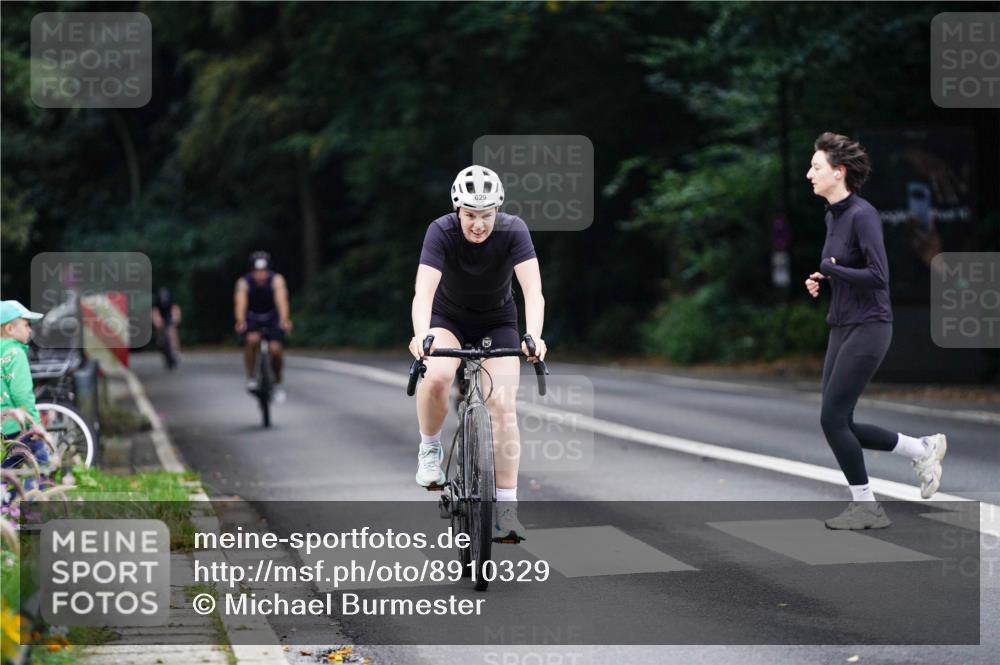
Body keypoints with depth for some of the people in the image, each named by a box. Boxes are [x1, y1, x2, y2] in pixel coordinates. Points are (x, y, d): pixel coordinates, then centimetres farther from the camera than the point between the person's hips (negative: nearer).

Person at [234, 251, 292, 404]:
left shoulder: (276, 280, -25)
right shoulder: (244, 283, -25)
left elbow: (281, 300, -41)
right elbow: (240, 302, -40)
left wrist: (284, 320, -59)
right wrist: (240, 321, -60)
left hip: (272, 317, 0)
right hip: (252, 318, 0)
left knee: (275, 349, -17)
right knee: (252, 340, -31)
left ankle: (278, 384, 10)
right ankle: (251, 378, -15)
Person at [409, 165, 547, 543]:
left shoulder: (513, 231, -24)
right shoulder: (442, 231, -26)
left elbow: (533, 291, -33)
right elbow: (424, 292, -37)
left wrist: (534, 336, -51)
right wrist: (420, 335, -56)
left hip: (497, 322, 1)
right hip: (448, 317, -1)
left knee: (503, 406, -14)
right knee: (437, 377, -32)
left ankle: (506, 509, -8)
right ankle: (430, 450, -3)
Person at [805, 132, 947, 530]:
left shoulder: (862, 215, -15)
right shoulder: (832, 216, 12)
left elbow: (878, 276, -23)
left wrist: (830, 269, -13)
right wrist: (821, 281, 5)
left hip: (868, 328, -9)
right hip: (842, 329, 9)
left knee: (833, 419, -8)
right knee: (839, 425, 7)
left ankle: (866, 507, 5)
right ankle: (923, 450, 22)